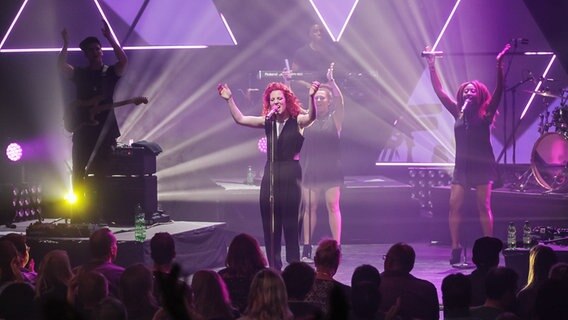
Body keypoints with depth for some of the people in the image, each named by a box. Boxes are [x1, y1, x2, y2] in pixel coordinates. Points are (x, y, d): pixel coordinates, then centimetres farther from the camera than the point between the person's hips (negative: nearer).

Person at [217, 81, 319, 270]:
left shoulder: (298, 121, -3)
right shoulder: (267, 122, 8)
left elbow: (311, 116, -24)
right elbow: (240, 119, 6)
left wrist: (311, 97, -40)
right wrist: (229, 99, -4)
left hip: (291, 175, -5)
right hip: (270, 174, 5)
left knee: (291, 223, -4)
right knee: (270, 225, 7)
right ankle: (274, 267, 14)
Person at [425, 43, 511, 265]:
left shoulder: (485, 114, 0)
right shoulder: (458, 113, 10)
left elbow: (498, 90, -11)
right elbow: (439, 91, 13)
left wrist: (499, 65, -20)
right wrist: (431, 66, 12)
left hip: (482, 165, -4)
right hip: (462, 165, 4)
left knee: (484, 206, -4)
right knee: (454, 205, -5)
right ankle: (456, 247, -2)